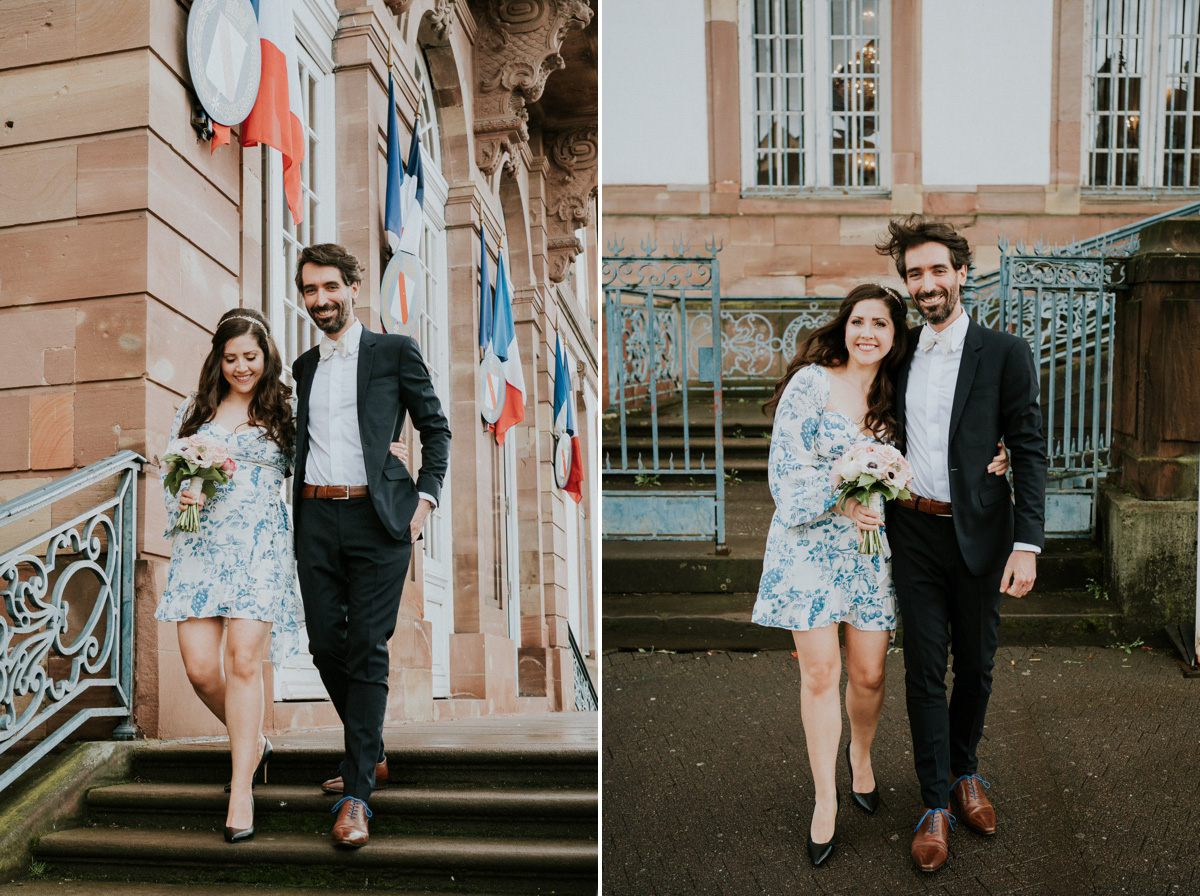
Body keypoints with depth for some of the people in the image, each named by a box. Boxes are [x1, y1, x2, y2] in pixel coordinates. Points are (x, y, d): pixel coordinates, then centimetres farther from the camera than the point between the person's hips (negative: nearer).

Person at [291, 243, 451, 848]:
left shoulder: (394, 353, 3)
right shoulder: (304, 366, 17)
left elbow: (435, 428, 6)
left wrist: (425, 497, -3)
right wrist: (295, 499, 13)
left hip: (376, 517, -5)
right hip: (316, 519, 5)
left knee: (366, 651, -6)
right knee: (325, 645, 5)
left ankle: (357, 791, -4)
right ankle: (370, 756, 25)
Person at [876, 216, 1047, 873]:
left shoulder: (1004, 354, -4)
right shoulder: (899, 355, 6)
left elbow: (1029, 450, -7)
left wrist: (1027, 545, -13)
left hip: (978, 534, -2)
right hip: (915, 532, 2)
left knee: (976, 664, 12)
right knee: (924, 667, 4)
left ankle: (965, 771, 34)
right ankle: (936, 803, 13)